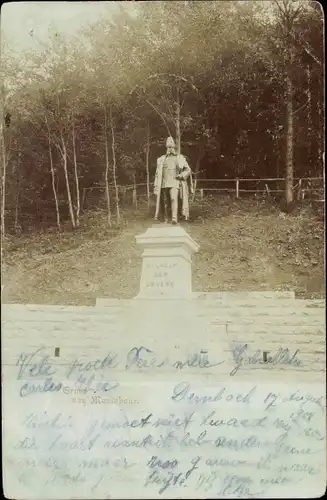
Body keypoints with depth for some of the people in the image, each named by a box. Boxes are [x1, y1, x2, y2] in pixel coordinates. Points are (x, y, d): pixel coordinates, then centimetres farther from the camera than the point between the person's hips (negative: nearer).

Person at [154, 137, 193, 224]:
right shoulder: (161, 159, 12)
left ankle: (174, 219, -25)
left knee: (174, 199, -20)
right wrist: (156, 186, 7)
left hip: (175, 183, -3)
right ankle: (166, 220, 15)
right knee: (166, 202, 6)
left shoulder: (180, 158, 7)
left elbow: (188, 170, 9)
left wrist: (181, 175, -10)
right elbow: (158, 173, 13)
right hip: (164, 183, 3)